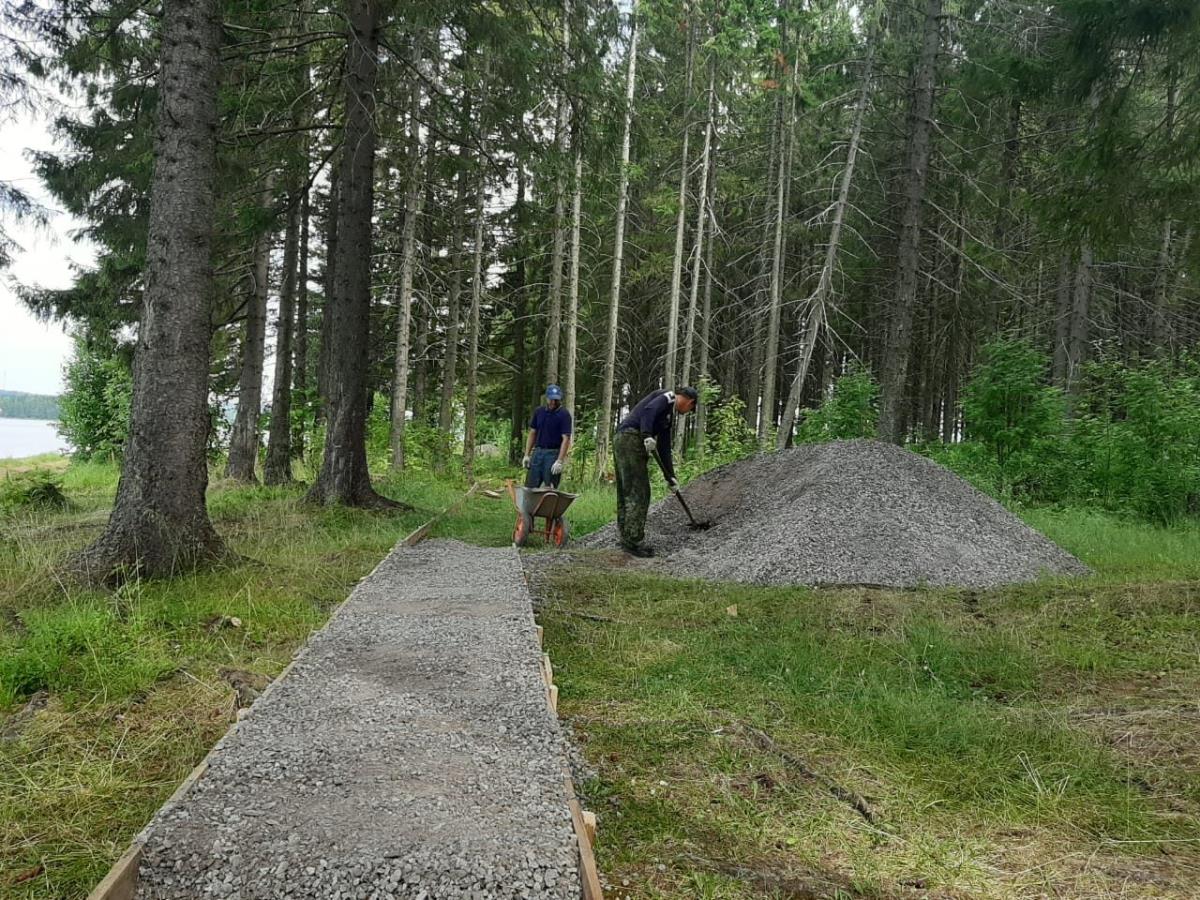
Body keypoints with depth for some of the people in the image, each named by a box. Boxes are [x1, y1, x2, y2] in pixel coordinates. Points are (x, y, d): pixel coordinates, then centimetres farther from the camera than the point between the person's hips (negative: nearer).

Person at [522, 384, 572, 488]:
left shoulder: (564, 414, -8)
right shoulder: (539, 411, 8)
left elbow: (566, 439, -13)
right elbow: (532, 433, 14)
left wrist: (560, 461, -20)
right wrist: (527, 454, 7)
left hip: (553, 454, -5)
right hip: (537, 452, 5)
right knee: (529, 488, 4)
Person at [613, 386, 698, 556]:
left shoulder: (669, 414, 26)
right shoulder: (667, 397, 1)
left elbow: (664, 448, 27)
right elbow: (648, 410, -19)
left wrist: (670, 477, 26)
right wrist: (647, 435, -31)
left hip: (622, 440, 10)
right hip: (631, 438, -10)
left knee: (626, 493, 12)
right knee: (639, 493, -8)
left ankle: (627, 539, 18)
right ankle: (633, 541, -7)